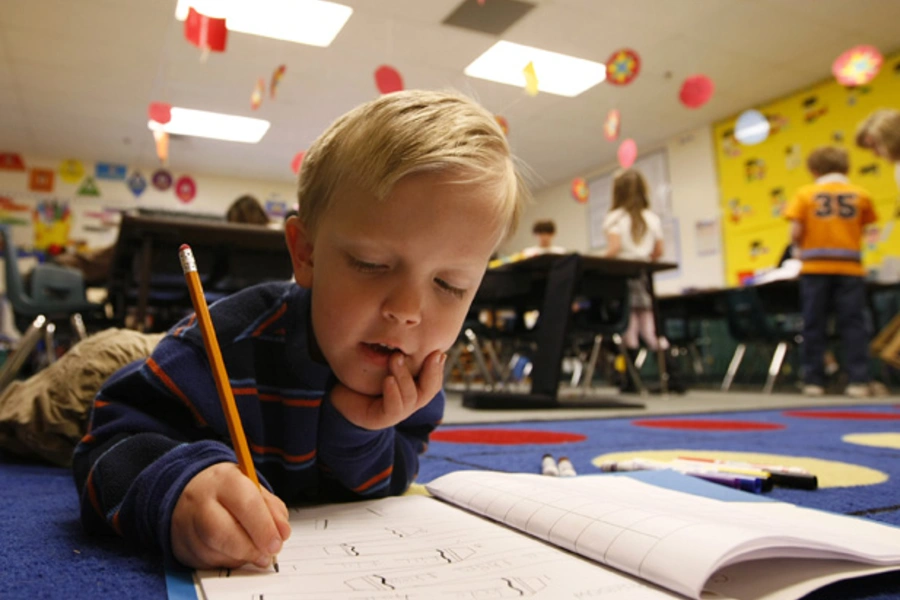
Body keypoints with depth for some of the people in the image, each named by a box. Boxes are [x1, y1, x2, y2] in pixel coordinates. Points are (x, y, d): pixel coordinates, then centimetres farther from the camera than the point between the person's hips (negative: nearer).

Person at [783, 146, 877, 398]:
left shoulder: (806, 194, 0)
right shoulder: (860, 195, 5)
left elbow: (795, 233, -8)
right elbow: (864, 230, 3)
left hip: (815, 267, -1)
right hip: (849, 267, 1)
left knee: (814, 325, 4)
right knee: (852, 324, 4)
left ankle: (813, 381, 5)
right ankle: (858, 380, 2)